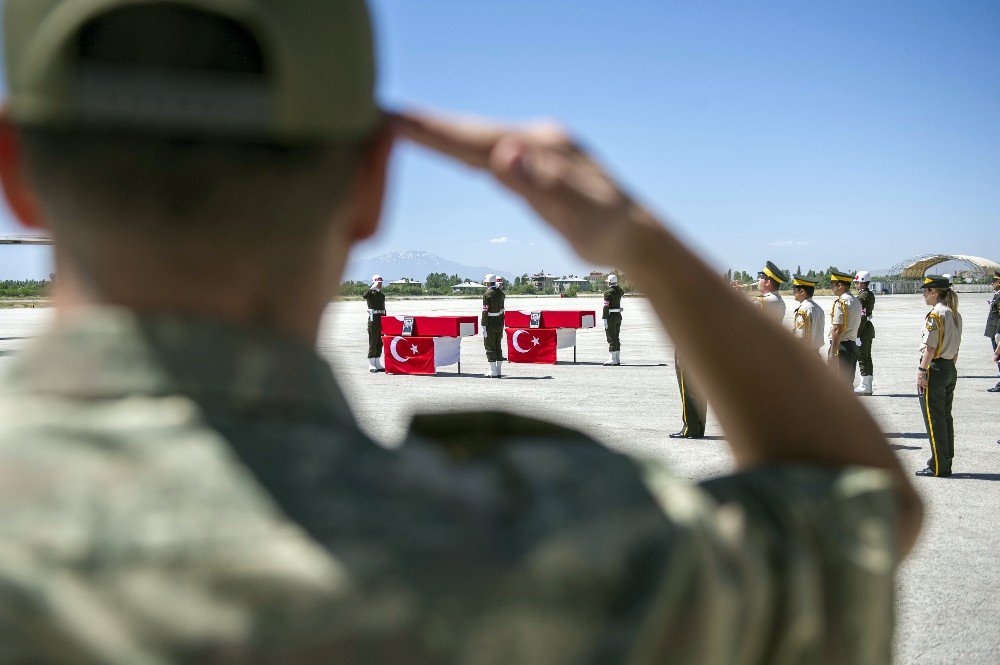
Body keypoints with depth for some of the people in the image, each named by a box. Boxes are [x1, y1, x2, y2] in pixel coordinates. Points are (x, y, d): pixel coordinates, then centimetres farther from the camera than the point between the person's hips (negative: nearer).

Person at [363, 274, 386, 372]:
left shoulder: (382, 294, 17)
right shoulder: (371, 293, -5)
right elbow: (364, 295, -29)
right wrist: (372, 287, -29)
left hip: (382, 319, 7)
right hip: (374, 319, -7)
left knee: (380, 343, 9)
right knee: (373, 342, -4)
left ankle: (378, 364, 15)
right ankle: (371, 365, -1)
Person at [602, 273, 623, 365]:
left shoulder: (608, 293, -16)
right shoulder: (619, 291, 6)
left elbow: (606, 307, -19)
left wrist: (605, 319, -17)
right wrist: (616, 285, 23)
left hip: (611, 316, -7)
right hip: (618, 316, 7)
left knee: (611, 338, -4)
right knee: (617, 337, 12)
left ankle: (613, 360, -5)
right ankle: (617, 359, 14)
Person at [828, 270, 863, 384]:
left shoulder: (841, 302, -15)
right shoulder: (856, 301, 14)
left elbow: (837, 330, -19)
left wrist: (832, 353, -19)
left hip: (841, 346, -9)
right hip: (853, 345, 9)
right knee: (848, 383, 14)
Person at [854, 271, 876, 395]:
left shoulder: (862, 297, -18)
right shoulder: (870, 295, 13)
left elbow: (862, 317, -22)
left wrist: (856, 334, -21)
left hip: (863, 330, -10)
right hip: (869, 328, 10)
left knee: (862, 359, -5)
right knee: (867, 358, 14)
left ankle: (865, 387, -1)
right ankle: (867, 386, 20)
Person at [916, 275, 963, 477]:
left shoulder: (935, 315, -16)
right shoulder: (955, 314, 10)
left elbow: (930, 348, -18)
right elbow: (956, 347, 14)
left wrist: (921, 371, -15)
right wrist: (951, 366, 19)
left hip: (935, 369, -9)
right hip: (950, 369, 9)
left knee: (934, 419, -2)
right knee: (946, 417, 14)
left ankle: (939, 467, 1)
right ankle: (946, 462, 20)